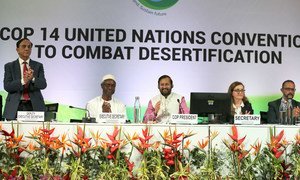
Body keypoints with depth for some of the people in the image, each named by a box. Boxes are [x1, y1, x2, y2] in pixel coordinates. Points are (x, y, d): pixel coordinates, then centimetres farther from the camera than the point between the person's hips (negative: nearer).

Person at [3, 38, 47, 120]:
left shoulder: (38, 66, 10)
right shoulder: (9, 66, 8)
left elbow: (43, 84, -2)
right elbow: (7, 86, -4)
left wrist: (33, 79, -23)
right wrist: (23, 81, -21)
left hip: (34, 106, 0)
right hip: (15, 107, 0)